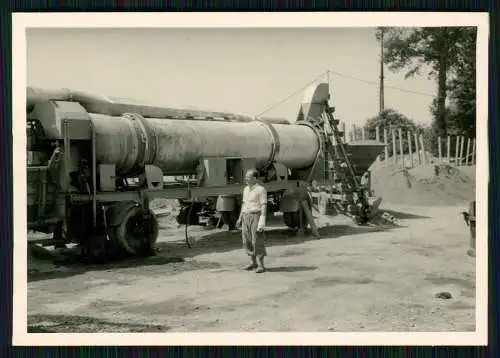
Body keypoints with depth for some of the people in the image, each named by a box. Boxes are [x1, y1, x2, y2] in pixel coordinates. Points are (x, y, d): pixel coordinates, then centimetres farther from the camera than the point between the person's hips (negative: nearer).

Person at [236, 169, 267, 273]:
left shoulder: (261, 189, -10)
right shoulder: (246, 189, 14)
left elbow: (264, 206, -14)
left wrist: (262, 221, -21)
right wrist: (240, 218, 16)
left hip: (256, 217, -7)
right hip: (246, 217, 7)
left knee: (257, 242, -8)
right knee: (247, 241, 8)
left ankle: (261, 265, -4)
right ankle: (253, 263, 21)